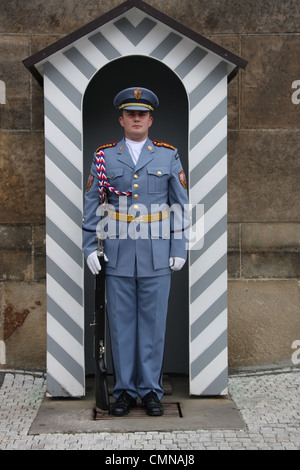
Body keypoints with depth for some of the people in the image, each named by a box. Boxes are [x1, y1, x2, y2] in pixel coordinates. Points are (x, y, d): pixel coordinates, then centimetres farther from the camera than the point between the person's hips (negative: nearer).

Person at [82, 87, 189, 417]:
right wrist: (89, 247, -3)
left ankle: (150, 390, 16)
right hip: (117, 255, 0)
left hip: (157, 255, 0)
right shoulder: (104, 156, 6)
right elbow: (91, 204, 5)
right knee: (121, 324, 5)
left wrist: (179, 249, -1)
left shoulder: (168, 156, 6)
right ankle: (124, 391, 17)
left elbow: (180, 204, 5)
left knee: (153, 323, 5)